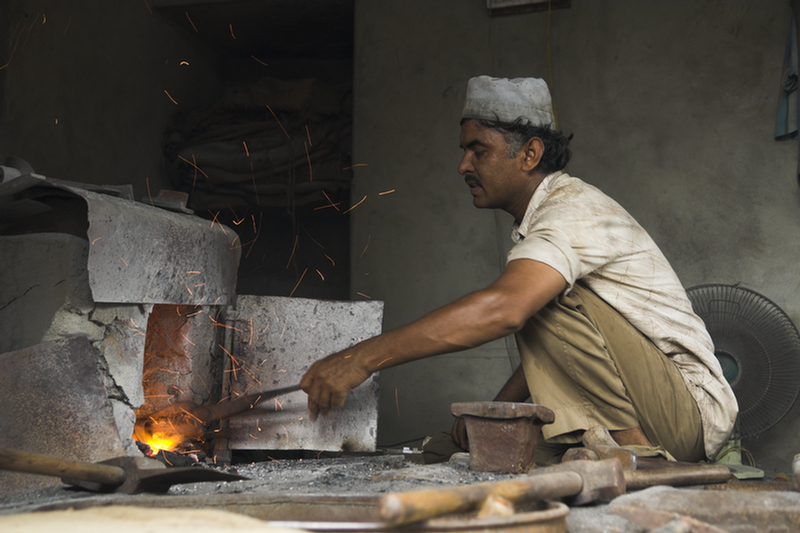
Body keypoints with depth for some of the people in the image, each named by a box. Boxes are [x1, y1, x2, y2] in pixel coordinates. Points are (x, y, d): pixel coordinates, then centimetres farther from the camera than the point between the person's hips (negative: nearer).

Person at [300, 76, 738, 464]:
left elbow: (503, 309, -38)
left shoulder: (575, 211, -19)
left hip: (692, 410, -9)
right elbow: (549, 354, 19)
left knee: (551, 301, -24)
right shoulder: (537, 225, 14)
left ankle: (635, 447, -18)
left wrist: (362, 358, -38)